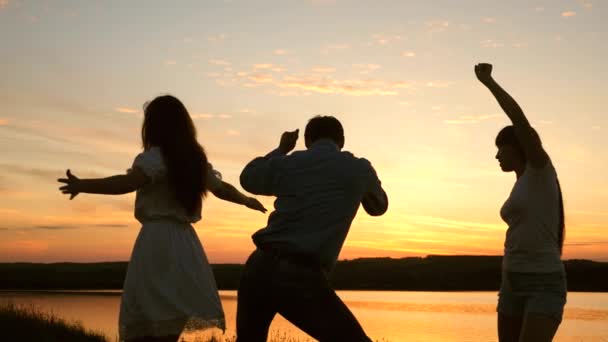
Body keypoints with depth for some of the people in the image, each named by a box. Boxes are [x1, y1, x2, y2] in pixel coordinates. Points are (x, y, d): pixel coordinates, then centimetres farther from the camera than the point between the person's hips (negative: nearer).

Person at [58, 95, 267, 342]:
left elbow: (128, 183, -23)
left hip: (157, 242, -8)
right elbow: (222, 189, 29)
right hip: (184, 242, 8)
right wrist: (248, 201, 47)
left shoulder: (155, 157, -6)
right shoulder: (196, 160, 17)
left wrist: (82, 186, -28)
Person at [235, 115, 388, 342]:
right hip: (302, 278, -4)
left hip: (259, 269, 4)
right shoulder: (359, 169, 6)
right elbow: (378, 206, 27)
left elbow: (248, 179, 33)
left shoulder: (287, 164, 11)